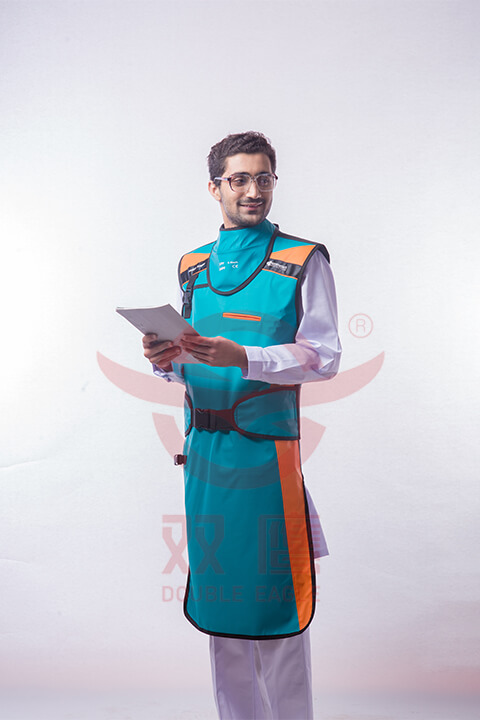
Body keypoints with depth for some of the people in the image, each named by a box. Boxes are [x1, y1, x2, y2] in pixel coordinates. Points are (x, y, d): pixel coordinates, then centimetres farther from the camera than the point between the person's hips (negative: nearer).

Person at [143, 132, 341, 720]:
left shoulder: (304, 261, 0)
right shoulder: (193, 267, 15)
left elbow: (323, 358, -8)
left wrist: (242, 357, -20)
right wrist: (164, 358, -5)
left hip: (267, 446, -5)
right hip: (203, 448, 5)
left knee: (272, 594, 1)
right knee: (215, 588, 13)